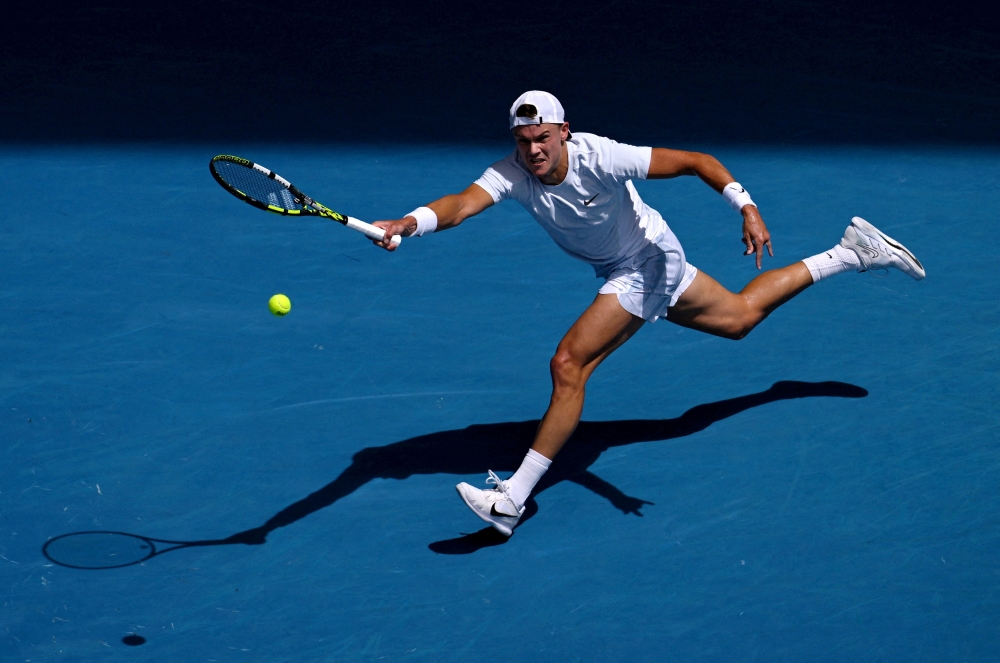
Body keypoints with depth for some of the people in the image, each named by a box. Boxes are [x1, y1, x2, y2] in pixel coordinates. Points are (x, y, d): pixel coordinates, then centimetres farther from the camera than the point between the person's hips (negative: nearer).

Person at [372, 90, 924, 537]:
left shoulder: (600, 157, -32)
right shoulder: (511, 174, -19)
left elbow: (697, 161, -28)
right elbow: (462, 204, -37)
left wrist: (747, 209, -39)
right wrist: (409, 223, -57)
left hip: (647, 263, -7)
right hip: (622, 269, 7)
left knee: (568, 363, -19)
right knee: (740, 317, 27)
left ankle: (511, 501, -13)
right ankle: (850, 254, 46)